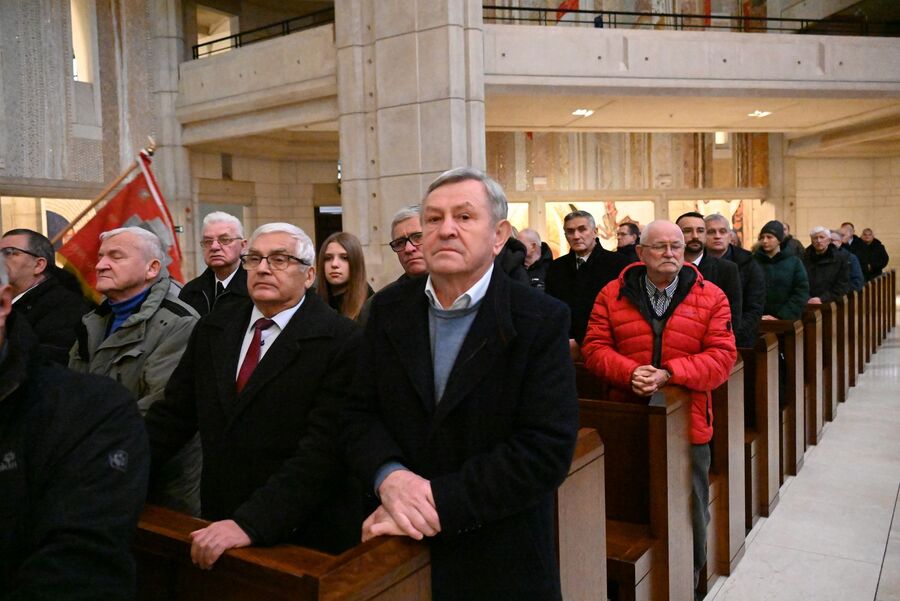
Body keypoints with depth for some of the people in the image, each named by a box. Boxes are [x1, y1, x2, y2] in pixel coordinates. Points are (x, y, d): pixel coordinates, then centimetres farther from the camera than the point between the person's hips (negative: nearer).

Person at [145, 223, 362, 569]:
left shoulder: (339, 341, -15)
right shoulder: (213, 329, 4)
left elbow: (324, 446, -22)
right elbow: (173, 415, 4)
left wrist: (251, 523, -28)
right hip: (219, 522, 5)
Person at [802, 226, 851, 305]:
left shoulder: (840, 259, 7)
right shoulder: (804, 259, 8)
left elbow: (842, 285, 0)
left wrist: (822, 299, -11)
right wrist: (807, 299, -14)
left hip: (830, 304, -1)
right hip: (808, 304, 1)